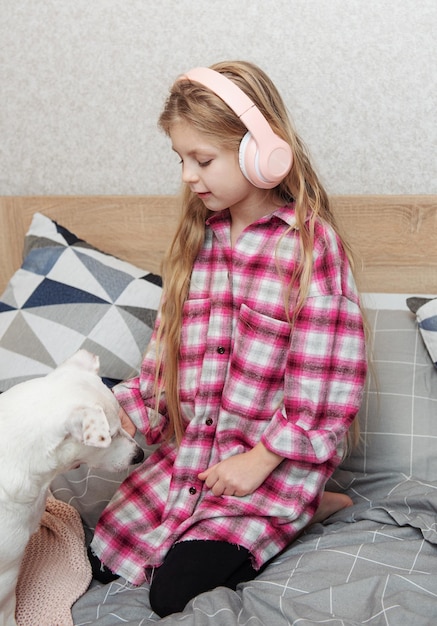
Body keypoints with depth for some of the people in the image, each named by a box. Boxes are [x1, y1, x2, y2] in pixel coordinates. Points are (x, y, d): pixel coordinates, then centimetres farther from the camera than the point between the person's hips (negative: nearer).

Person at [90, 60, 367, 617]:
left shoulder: (310, 242, -16)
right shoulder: (197, 238, 5)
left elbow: (329, 376, -17)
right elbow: (168, 345, 9)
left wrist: (262, 460, -16)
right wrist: (123, 415, -3)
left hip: (272, 460, -7)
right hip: (187, 452, 7)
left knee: (176, 590, -12)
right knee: (102, 550, 8)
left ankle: (303, 505, 8)